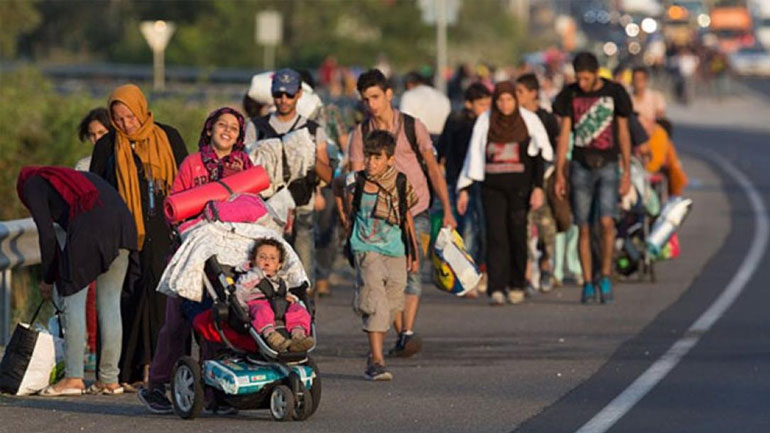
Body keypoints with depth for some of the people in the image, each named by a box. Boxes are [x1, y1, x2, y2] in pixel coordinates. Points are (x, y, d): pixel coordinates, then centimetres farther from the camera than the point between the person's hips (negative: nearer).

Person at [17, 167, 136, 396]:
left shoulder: (32, 184, 17)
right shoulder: (75, 176, 37)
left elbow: (47, 235, 8)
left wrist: (48, 279, 20)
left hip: (89, 226, -6)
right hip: (122, 220, 6)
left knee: (74, 301, 2)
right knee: (110, 303, 10)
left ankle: (73, 378, -2)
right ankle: (109, 379, 11)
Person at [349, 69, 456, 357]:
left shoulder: (412, 127, 0)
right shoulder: (361, 134, 3)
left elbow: (432, 168, 3)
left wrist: (447, 210, -2)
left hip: (416, 213, -2)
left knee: (412, 271, -16)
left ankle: (408, 333, -24)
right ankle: (400, 337, 9)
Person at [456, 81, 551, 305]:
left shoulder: (529, 120, 1)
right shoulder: (485, 121, 6)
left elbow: (540, 156, 2)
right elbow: (474, 156, 10)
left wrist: (538, 187, -7)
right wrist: (464, 189, 8)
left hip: (519, 186, -1)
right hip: (492, 188, 1)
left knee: (517, 235, 2)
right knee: (496, 235, -10)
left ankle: (517, 286, 17)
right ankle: (496, 289, -15)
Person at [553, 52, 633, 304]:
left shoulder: (614, 93, 1)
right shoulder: (570, 95, 3)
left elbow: (623, 133, 6)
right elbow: (564, 134, 6)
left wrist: (627, 172, 3)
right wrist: (559, 173, 1)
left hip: (608, 166, -1)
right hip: (581, 167, 1)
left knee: (607, 222, -17)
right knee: (584, 228, 2)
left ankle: (605, 276, -3)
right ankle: (587, 284, 8)